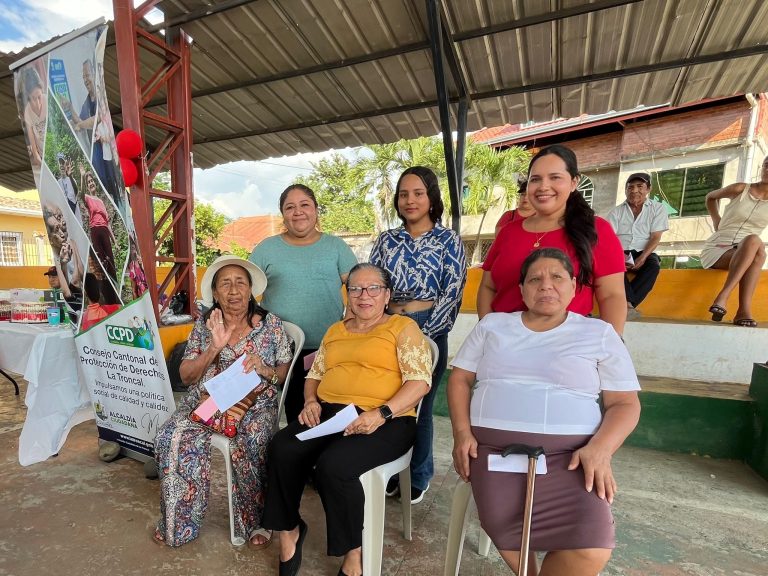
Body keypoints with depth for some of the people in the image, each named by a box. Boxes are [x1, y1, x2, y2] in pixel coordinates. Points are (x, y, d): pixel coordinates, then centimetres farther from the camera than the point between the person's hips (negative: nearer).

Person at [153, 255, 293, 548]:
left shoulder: (271, 324, 2)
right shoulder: (203, 325, 8)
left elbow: (285, 374, 5)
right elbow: (186, 376, 4)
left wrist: (264, 370, -17)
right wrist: (214, 348, -12)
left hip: (255, 404, -2)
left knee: (250, 444, -31)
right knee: (171, 438, -23)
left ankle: (255, 520, -4)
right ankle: (178, 523, 0)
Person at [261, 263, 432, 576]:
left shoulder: (403, 327, 3)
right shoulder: (335, 330, 21)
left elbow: (419, 381, -8)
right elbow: (315, 375, 23)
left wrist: (381, 413, -21)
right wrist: (310, 402, 1)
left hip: (384, 420, -5)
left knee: (333, 465, -29)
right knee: (282, 450, -21)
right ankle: (288, 530, 5)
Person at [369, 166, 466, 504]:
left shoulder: (449, 241, -1)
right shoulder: (386, 240, 9)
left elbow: (452, 295, -7)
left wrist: (422, 336, -13)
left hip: (428, 332, -3)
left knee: (418, 407, 8)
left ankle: (417, 478, 32)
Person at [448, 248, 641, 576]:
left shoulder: (599, 333, 8)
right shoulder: (493, 325, 12)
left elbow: (625, 404, 6)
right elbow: (459, 379, 12)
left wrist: (599, 449, -12)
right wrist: (462, 432, -2)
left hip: (569, 452, 0)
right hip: (494, 447, 1)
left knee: (592, 548, -24)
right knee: (505, 533, -24)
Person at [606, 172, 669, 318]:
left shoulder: (658, 208, 9)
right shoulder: (616, 211, 11)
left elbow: (655, 237, -1)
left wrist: (642, 258, -19)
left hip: (643, 252, 1)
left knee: (654, 265, -33)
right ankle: (628, 304, -43)